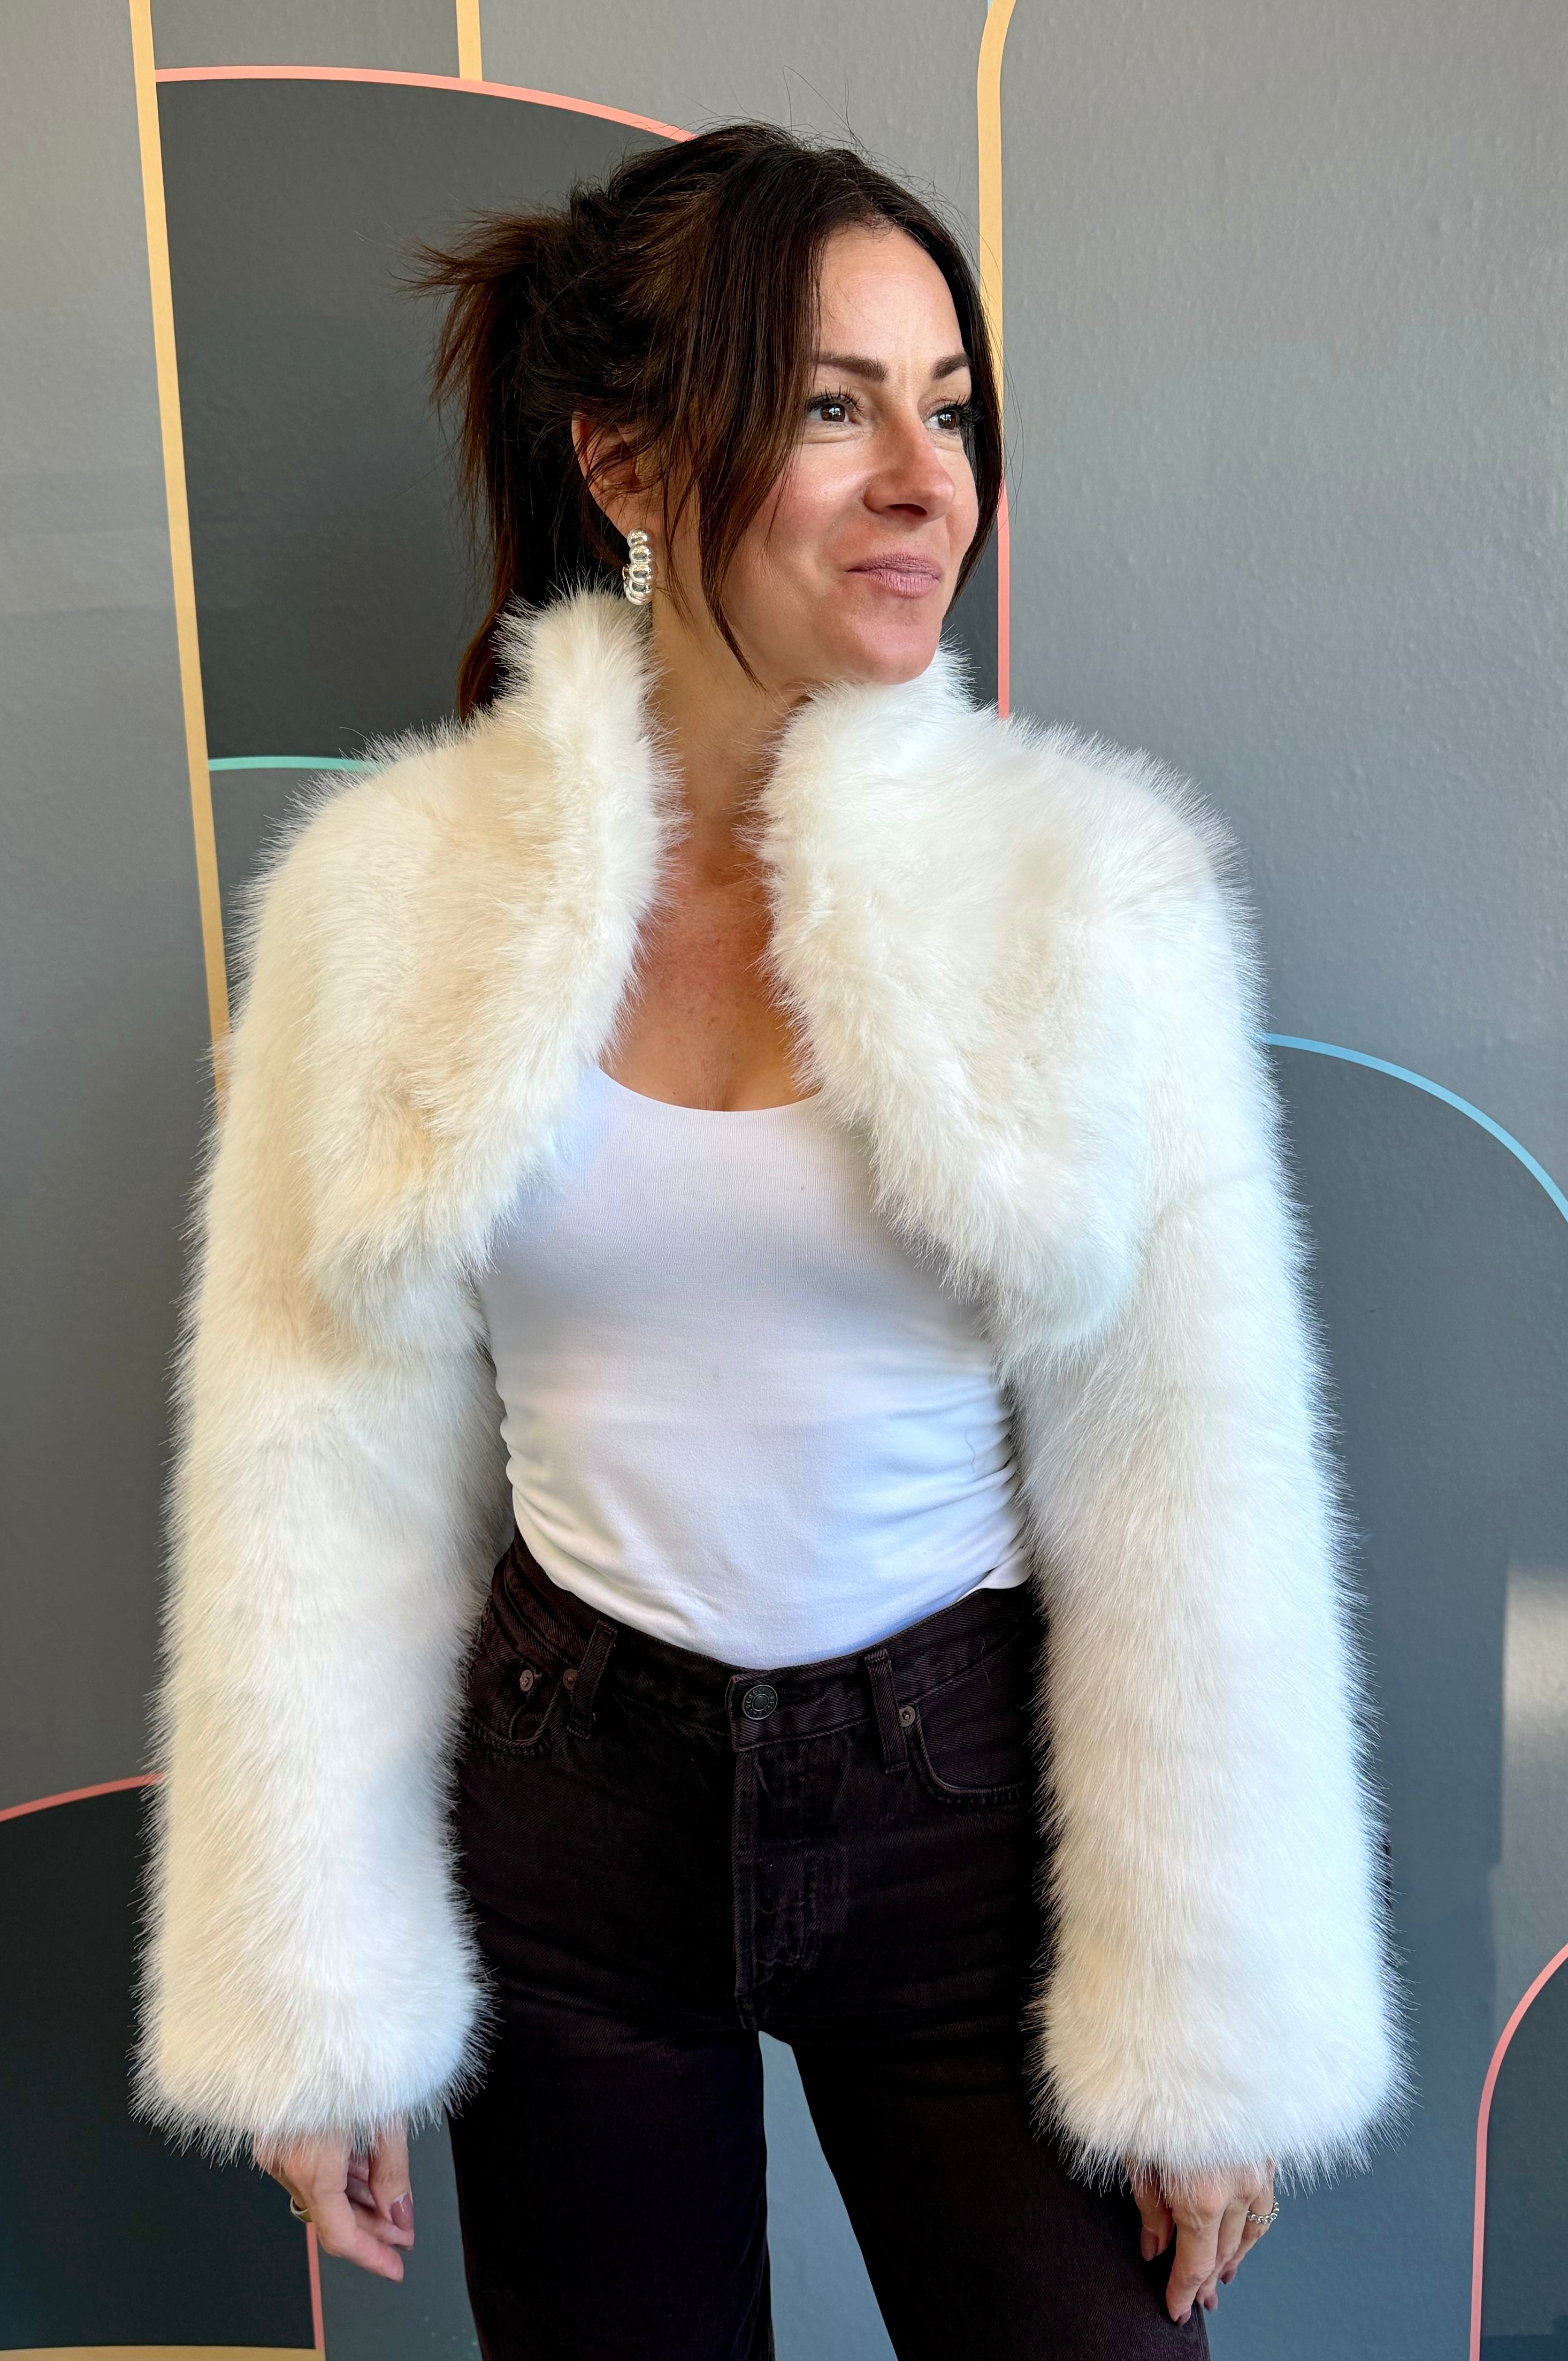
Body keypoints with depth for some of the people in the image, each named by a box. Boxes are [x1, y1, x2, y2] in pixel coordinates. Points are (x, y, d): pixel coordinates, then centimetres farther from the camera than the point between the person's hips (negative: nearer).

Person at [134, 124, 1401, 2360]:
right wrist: (313, 2000, 0)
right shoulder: (395, 890, -8)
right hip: (568, 1806, 2)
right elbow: (323, 1464, -3)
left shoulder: (1090, 880, -11)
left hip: (966, 1801, -1)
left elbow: (1189, 1478, -8)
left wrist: (1215, 2016, -4)